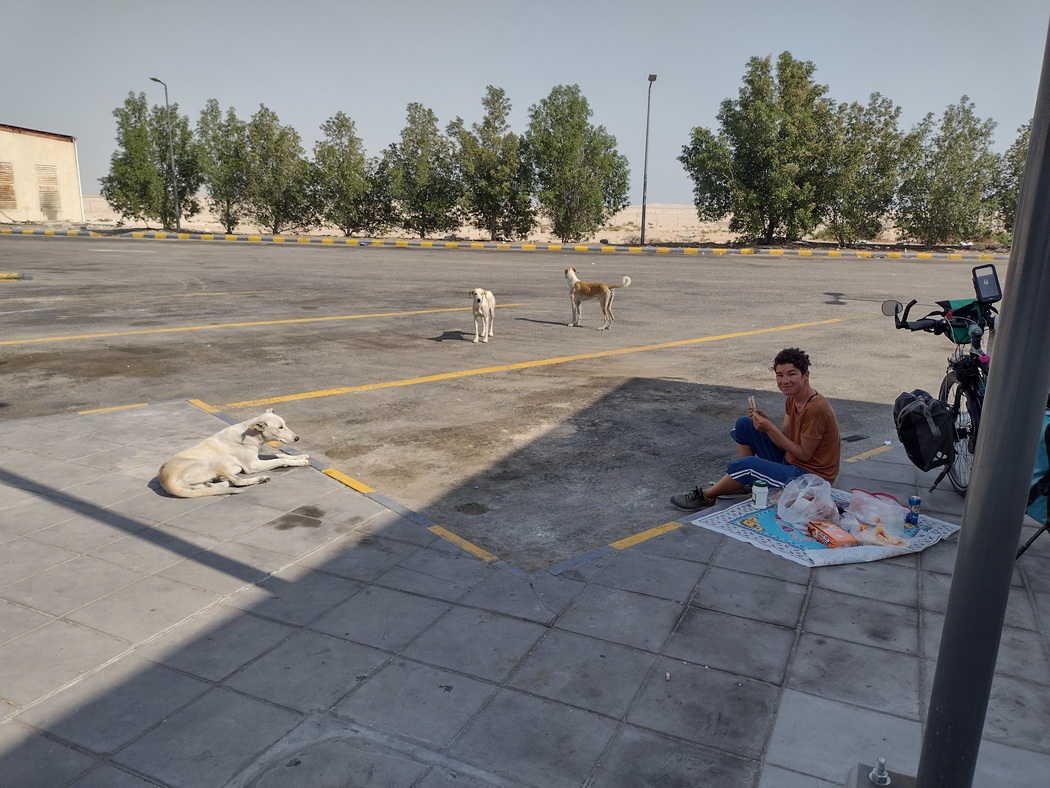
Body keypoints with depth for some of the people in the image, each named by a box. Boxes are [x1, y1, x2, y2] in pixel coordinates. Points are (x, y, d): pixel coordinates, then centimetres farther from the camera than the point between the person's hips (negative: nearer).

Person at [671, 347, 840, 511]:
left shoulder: (816, 409, -24)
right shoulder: (792, 398, 3)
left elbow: (804, 455, -20)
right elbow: (784, 441, 1)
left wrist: (770, 428, -24)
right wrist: (765, 421, -16)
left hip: (811, 476, -9)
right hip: (788, 460, 10)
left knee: (747, 463, -27)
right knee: (744, 423, 5)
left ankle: (706, 497, -3)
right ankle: (741, 483, 7)